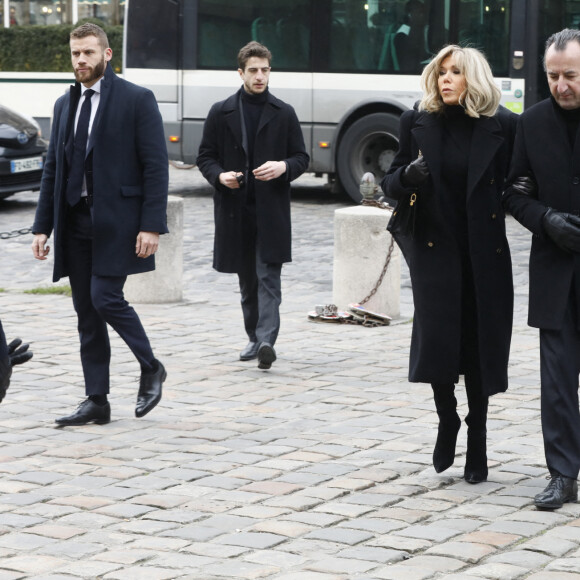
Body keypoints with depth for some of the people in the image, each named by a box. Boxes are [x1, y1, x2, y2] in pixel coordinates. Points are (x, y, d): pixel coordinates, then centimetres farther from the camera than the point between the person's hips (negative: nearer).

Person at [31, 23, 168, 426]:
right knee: (86, 312, 6)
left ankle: (151, 369, 10)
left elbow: (155, 166, -9)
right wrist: (42, 226, 10)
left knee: (105, 298, -14)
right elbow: (53, 169, 16)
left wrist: (151, 225, -16)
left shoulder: (137, 100, -5)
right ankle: (96, 403, 11)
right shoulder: (65, 105, 14)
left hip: (117, 221, -6)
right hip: (75, 222, 6)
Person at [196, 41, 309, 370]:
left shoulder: (284, 114, 6)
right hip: (235, 209, 2)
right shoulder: (221, 113, 7)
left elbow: (301, 157, 9)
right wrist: (219, 175, -11)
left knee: (268, 278, -11)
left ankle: (266, 341, -20)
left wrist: (284, 167, -13)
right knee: (247, 280, 11)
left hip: (271, 210, -2)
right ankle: (255, 339, 24)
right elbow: (206, 156, 10)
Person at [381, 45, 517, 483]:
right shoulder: (418, 123, 2)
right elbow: (391, 184, 6)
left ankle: (477, 443, 19)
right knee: (436, 340, -8)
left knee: (479, 347, 4)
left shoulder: (503, 126, -3)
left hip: (485, 253, -1)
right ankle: (447, 421, 19)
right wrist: (406, 176, -15)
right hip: (435, 247, 1)